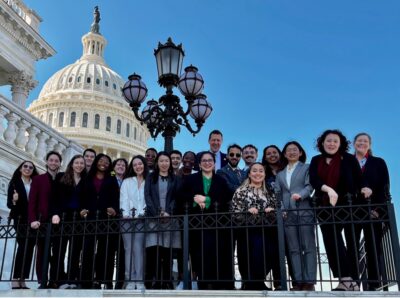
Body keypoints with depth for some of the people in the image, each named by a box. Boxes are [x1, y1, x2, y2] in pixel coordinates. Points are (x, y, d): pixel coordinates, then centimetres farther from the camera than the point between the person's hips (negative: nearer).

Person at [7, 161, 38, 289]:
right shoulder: (14, 183, 5)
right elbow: (9, 204, 0)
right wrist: (14, 201, -20)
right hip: (20, 219, -3)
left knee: (29, 248, -1)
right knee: (24, 247, -14)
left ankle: (22, 279, 2)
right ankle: (16, 279, -12)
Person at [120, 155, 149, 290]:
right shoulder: (126, 182, 17)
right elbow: (123, 199, 6)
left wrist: (140, 213, -14)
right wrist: (126, 214, -11)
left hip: (141, 219, -2)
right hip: (127, 218, 2)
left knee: (138, 248, -12)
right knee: (129, 248, -3)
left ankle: (139, 281, -11)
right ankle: (130, 280, -1)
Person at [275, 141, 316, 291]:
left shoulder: (307, 168, 11)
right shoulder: (280, 174, 21)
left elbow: (310, 186, -3)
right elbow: (277, 194, 14)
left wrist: (300, 194, -22)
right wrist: (280, 209, -1)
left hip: (305, 211, -3)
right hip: (287, 214, 4)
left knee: (308, 247, -4)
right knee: (293, 249, 2)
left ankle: (309, 282, -4)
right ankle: (298, 281, 3)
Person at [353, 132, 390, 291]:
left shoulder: (378, 162, 12)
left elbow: (385, 187, 3)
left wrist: (378, 209, -9)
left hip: (373, 211, 0)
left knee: (373, 248, 0)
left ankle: (374, 285, 2)